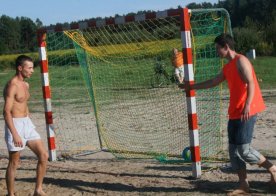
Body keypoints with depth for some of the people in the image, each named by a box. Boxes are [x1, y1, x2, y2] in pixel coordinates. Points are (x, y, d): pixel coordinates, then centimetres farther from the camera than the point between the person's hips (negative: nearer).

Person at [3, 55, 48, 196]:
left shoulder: (25, 85, 12)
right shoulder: (12, 86, -16)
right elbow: (6, 112, -21)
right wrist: (15, 134, -26)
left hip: (27, 124, 8)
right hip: (15, 125, -8)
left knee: (43, 155, 3)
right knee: (14, 162, 1)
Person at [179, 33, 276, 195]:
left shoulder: (241, 61, -9)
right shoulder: (227, 67, 18)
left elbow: (250, 83, -19)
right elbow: (213, 82, 31)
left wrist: (247, 105, -30)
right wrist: (192, 87, 38)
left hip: (247, 112, -9)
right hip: (234, 113, 9)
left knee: (244, 148, -11)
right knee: (234, 149, 5)